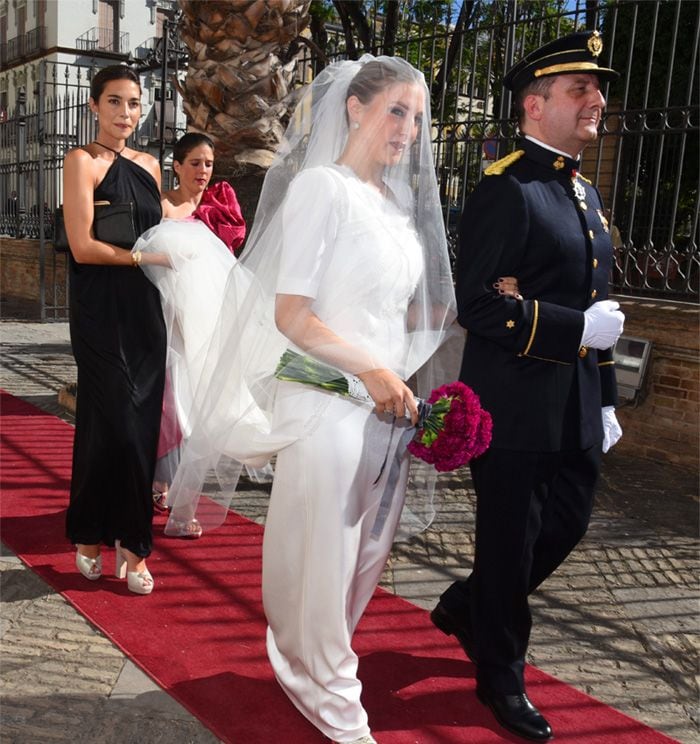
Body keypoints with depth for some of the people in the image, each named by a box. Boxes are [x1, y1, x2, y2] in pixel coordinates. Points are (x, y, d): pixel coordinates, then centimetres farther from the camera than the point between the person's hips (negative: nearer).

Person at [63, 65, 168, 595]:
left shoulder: (148, 166, 15)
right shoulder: (83, 162, -4)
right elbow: (83, 247, -13)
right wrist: (147, 256, -9)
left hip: (146, 310, 6)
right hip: (102, 313, -6)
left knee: (141, 426, 5)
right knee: (120, 424, -5)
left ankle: (117, 537, 17)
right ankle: (131, 543, 12)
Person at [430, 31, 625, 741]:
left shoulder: (585, 193, 15)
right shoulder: (506, 188, -13)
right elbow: (478, 305, -20)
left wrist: (605, 398, 18)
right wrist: (578, 329, -21)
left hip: (575, 410, 9)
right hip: (515, 408, -8)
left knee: (566, 525, 17)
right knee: (510, 542, 7)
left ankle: (465, 609, 41)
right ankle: (500, 676, 30)